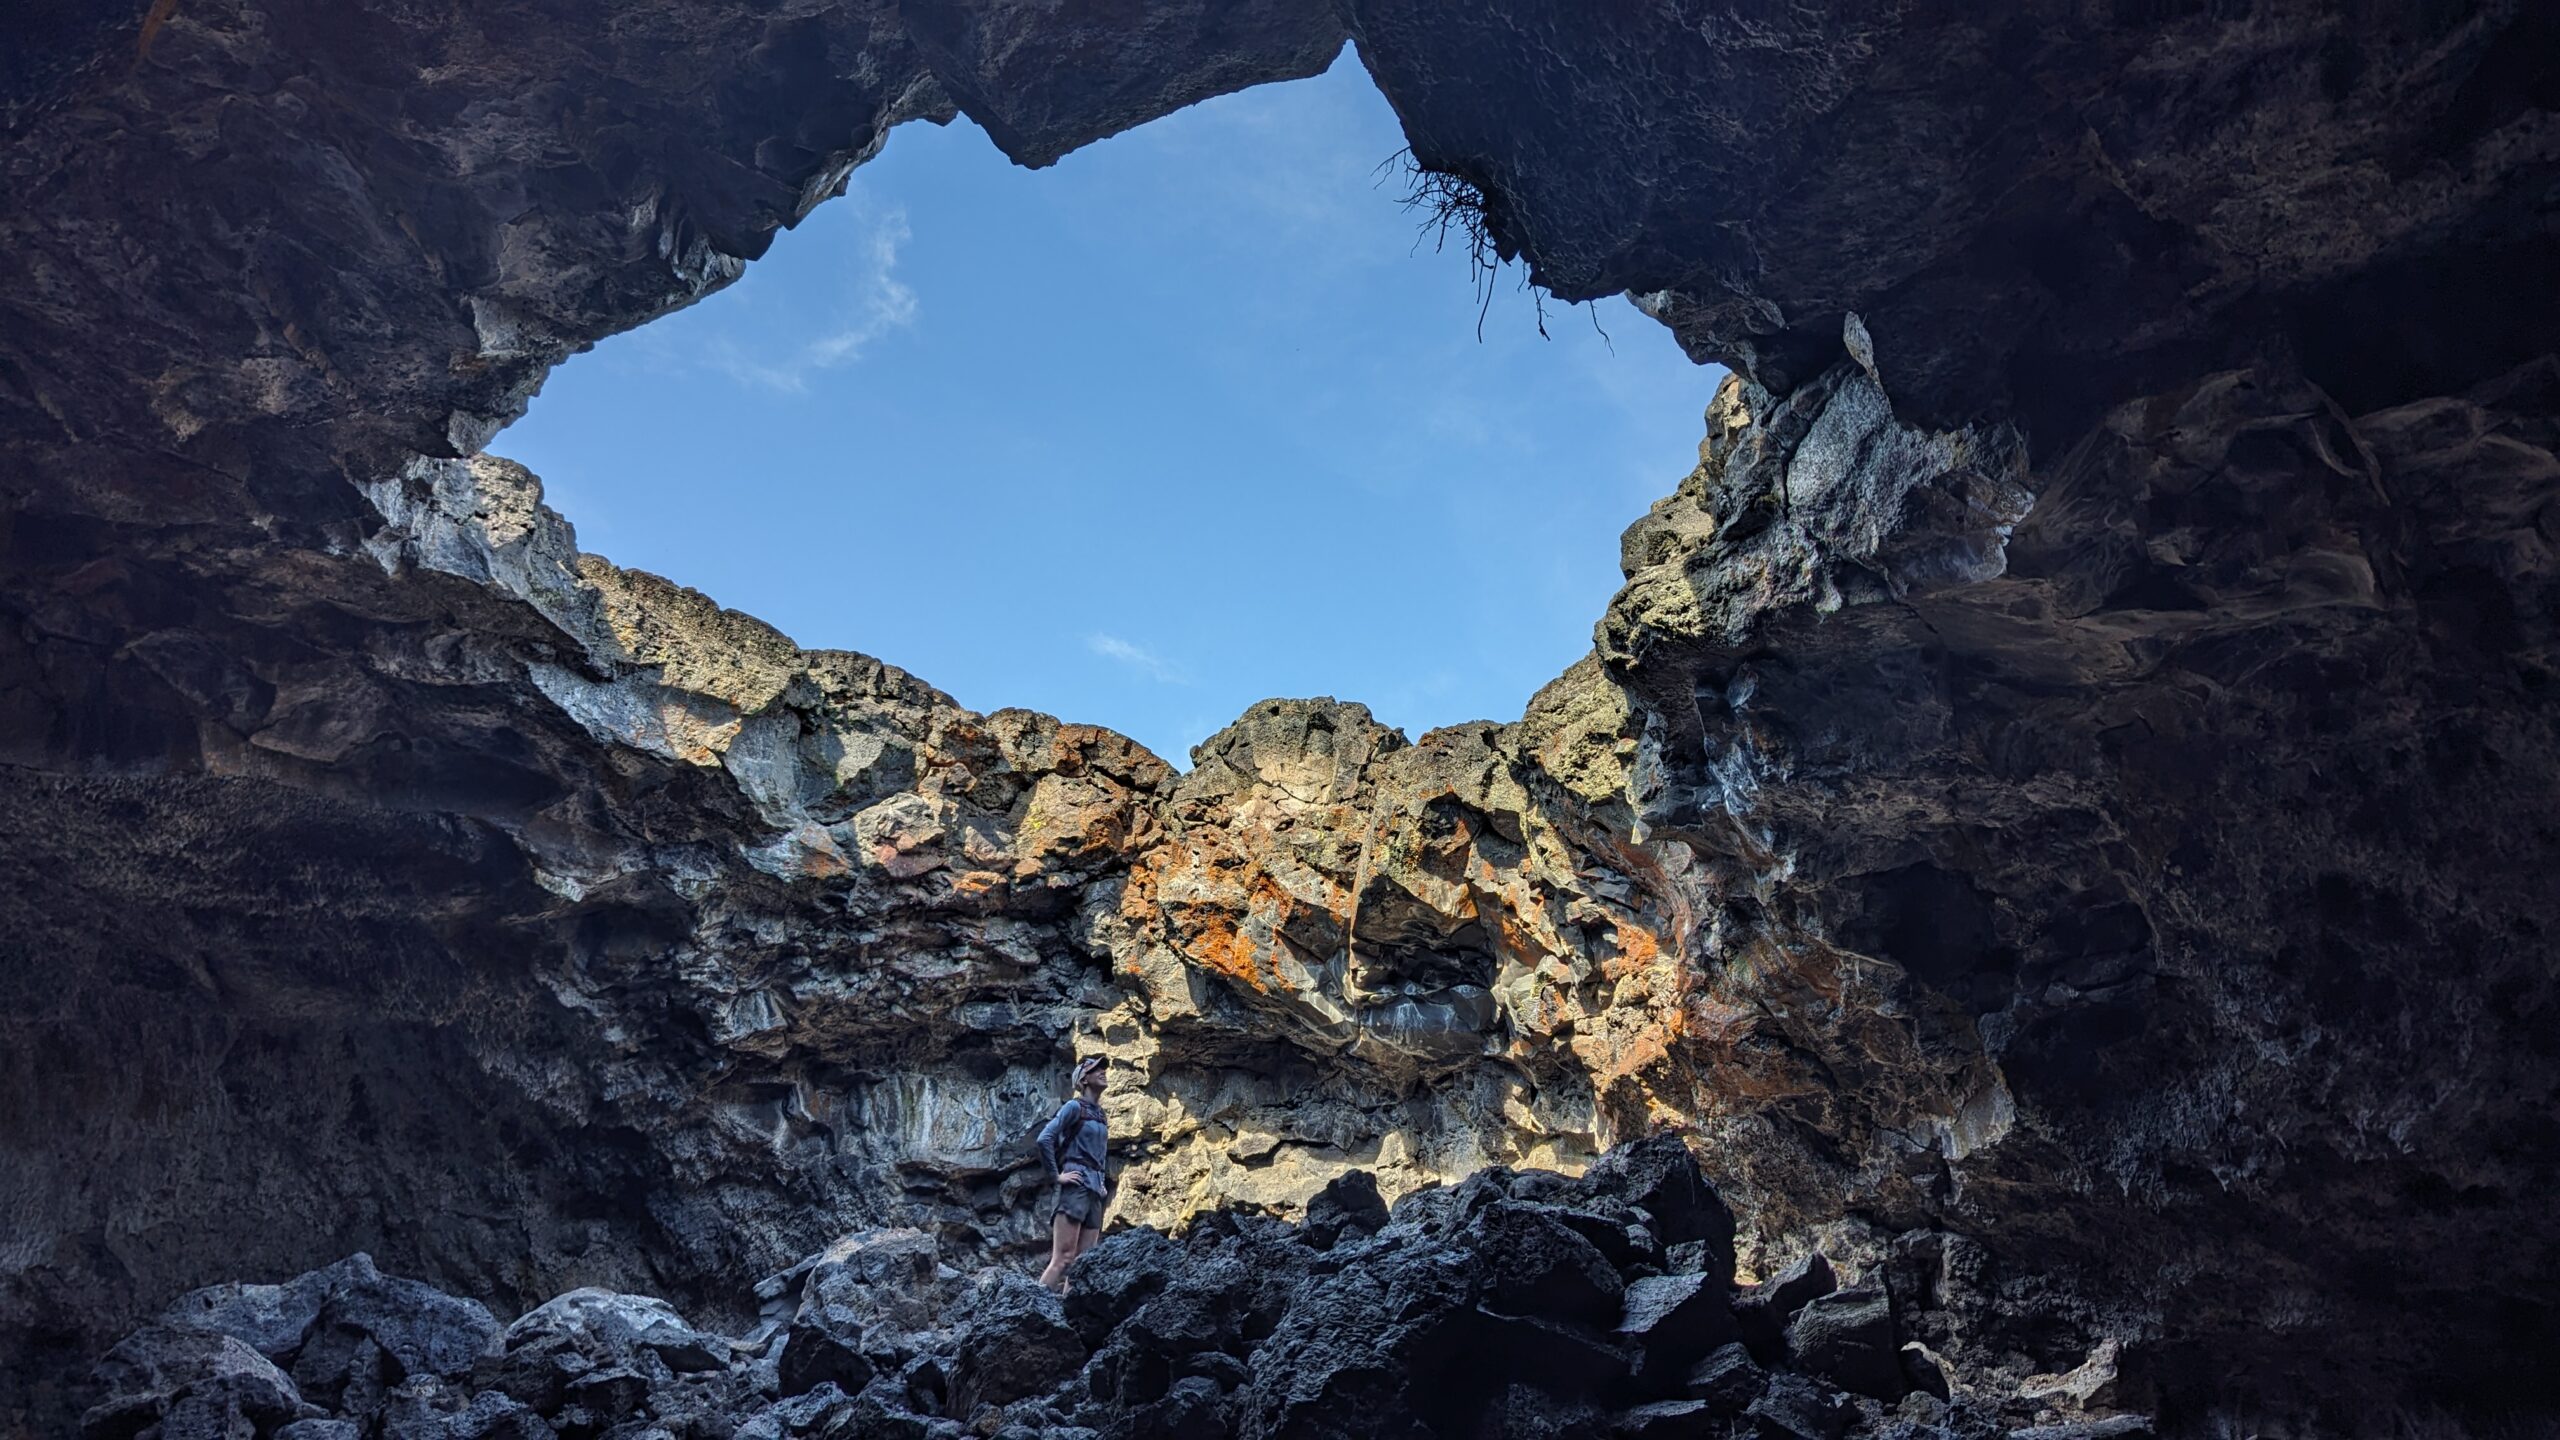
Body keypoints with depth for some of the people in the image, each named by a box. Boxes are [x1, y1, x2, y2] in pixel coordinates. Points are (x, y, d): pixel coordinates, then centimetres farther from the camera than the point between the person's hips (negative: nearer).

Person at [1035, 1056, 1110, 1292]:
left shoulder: (1099, 1113, 20)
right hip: (1077, 1186, -8)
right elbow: (1044, 1139, -14)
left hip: (1095, 1190, 8)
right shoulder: (1075, 1106, -3)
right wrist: (1057, 1176, -13)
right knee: (1063, 1258, -16)